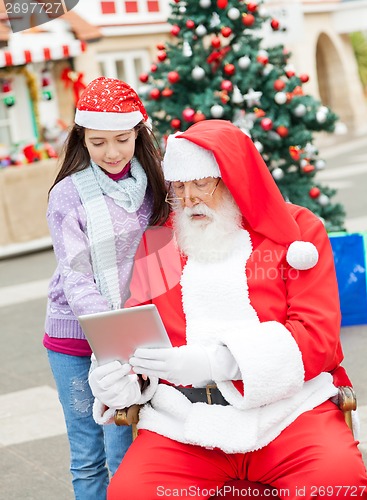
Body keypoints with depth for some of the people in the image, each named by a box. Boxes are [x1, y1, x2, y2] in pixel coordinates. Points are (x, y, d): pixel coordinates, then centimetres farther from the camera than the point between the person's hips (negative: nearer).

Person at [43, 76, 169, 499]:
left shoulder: (151, 185, 2)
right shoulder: (68, 195, -7)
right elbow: (75, 278, -12)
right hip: (76, 340, -1)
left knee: (125, 456, 1)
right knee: (87, 457, 7)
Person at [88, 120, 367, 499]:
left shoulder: (298, 229, 9)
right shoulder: (155, 245, 16)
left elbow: (318, 336, -2)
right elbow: (136, 338, 18)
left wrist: (215, 361, -16)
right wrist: (124, 382, -7)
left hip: (287, 406, -1)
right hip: (184, 422, 2)